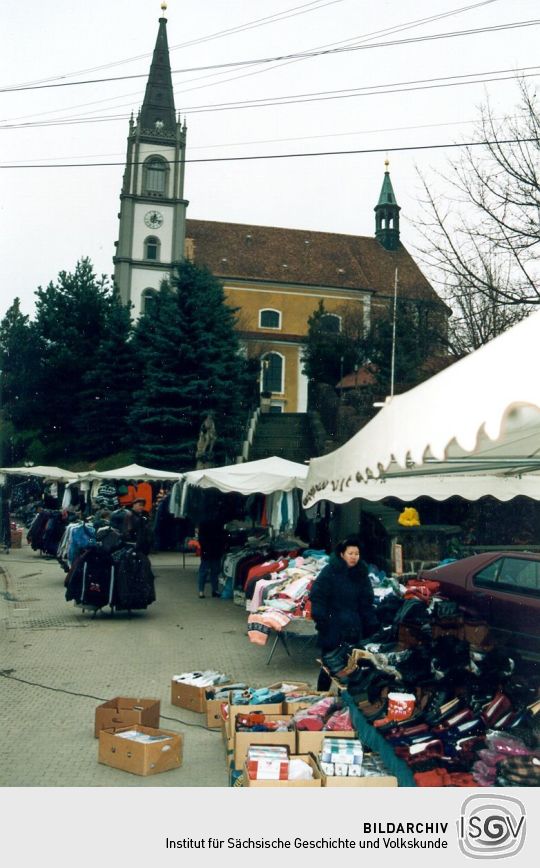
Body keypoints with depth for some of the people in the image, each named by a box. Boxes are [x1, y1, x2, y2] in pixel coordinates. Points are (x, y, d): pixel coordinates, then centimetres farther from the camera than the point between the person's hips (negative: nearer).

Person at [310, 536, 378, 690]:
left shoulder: (361, 574, 7)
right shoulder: (330, 571, -7)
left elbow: (366, 603, 11)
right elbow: (317, 596, -8)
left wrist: (371, 625, 5)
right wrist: (320, 619, -16)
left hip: (354, 628, 4)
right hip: (333, 626, -4)